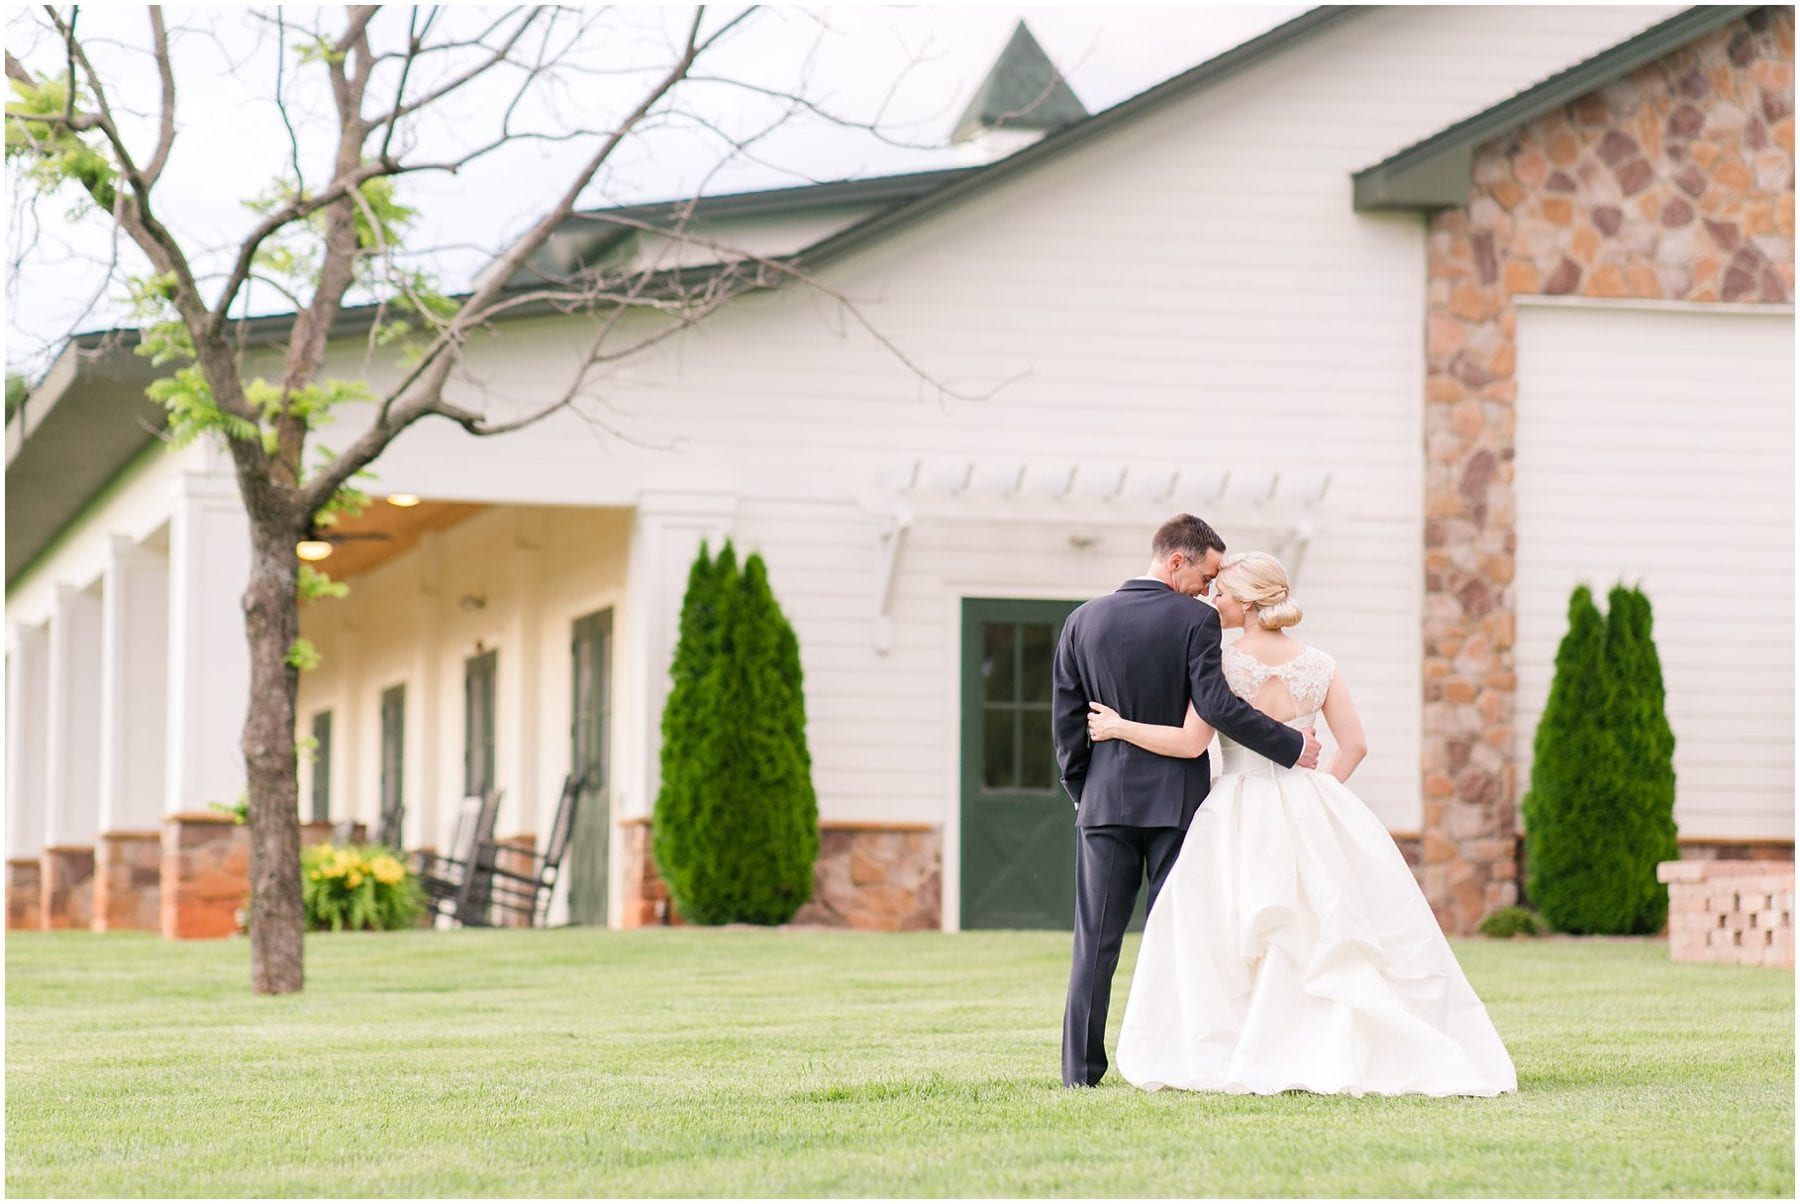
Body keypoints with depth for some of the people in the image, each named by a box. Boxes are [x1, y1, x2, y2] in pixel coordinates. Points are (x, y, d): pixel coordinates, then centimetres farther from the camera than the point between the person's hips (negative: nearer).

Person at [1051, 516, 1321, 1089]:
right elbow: (1216, 704, -18)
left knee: (1096, 941, 6)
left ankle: (1081, 1069, 4)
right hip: (1176, 800, -3)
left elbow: (1066, 720, 6)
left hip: (1105, 802, 3)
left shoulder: (1082, 622, 5)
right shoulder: (1195, 620, -9)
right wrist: (1293, 747, -11)